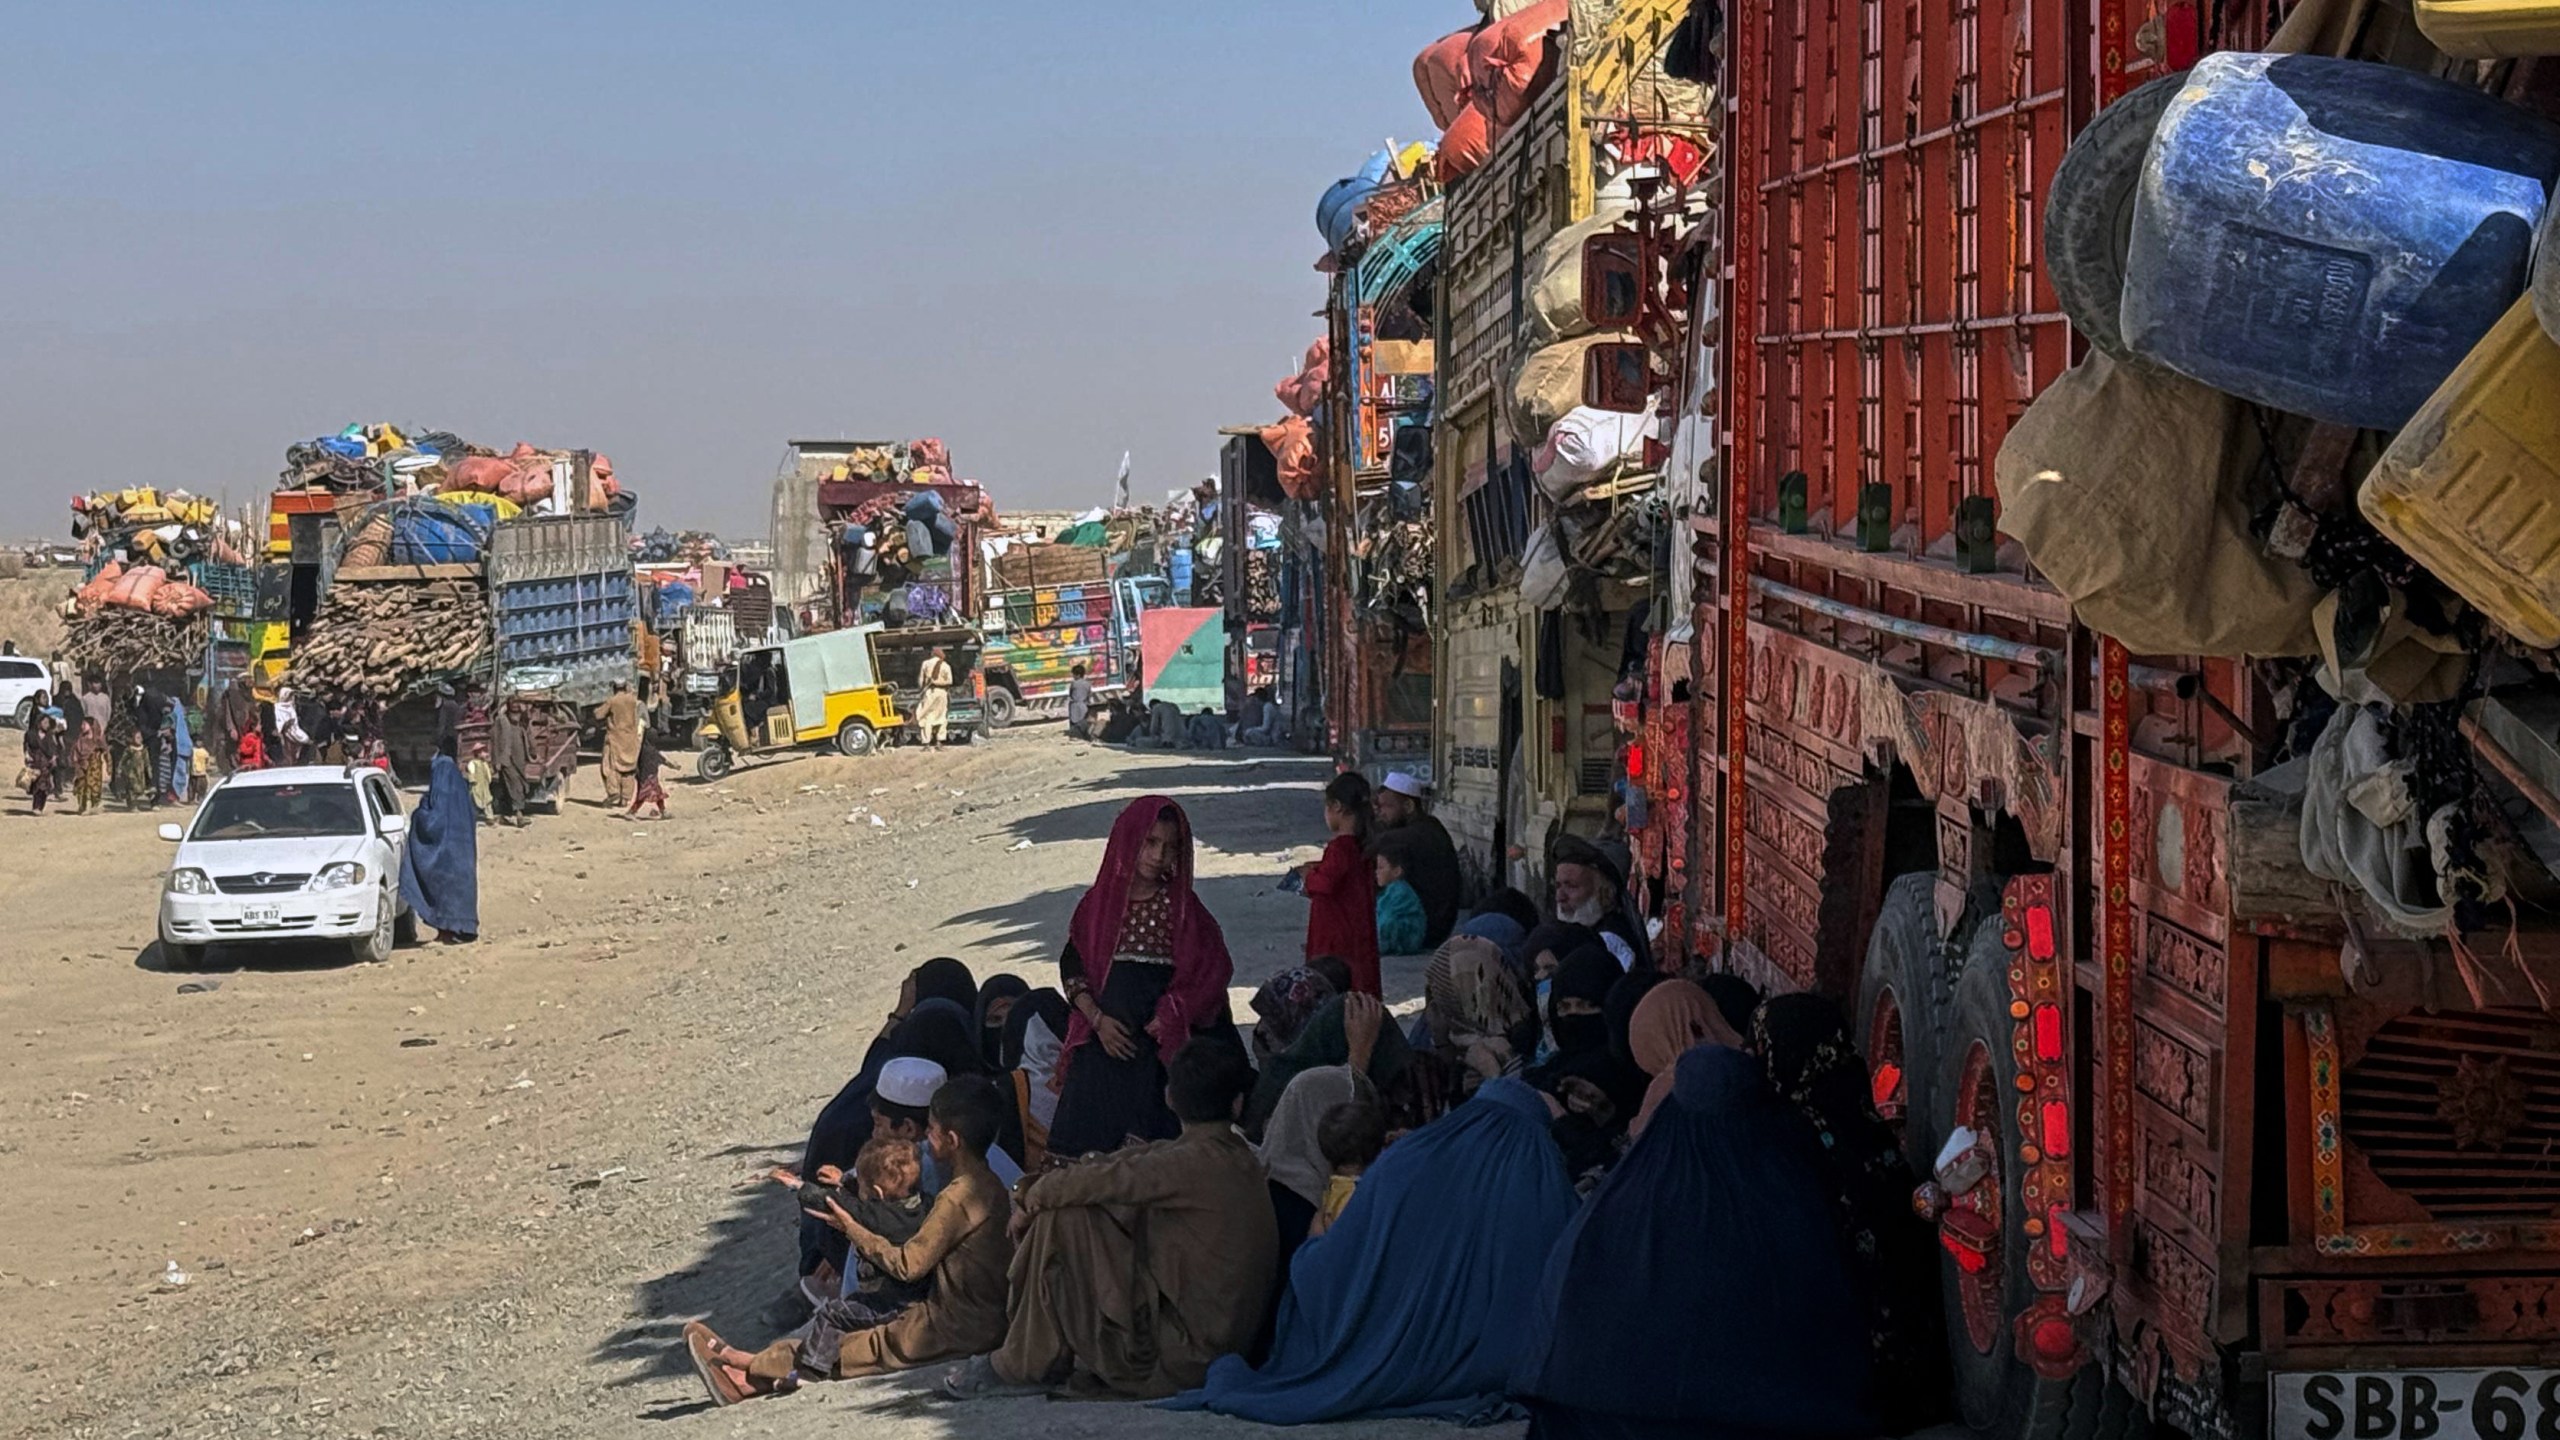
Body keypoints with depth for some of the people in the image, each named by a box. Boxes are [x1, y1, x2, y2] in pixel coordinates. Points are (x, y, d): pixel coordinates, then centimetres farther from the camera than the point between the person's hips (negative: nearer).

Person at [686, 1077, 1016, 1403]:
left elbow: (908, 1264, -16)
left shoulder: (958, 1197, -20)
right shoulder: (987, 1183, 11)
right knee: (840, 1313, 9)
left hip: (955, 1328, -9)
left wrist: (852, 1229, -3)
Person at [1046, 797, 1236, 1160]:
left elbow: (1211, 972, -2)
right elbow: (1071, 966, 6)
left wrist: (1169, 1018, -12)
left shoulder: (1182, 906, 2)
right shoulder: (1100, 902, 6)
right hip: (1104, 1043, 1)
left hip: (1161, 1047, -1)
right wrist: (1097, 1019, -8)